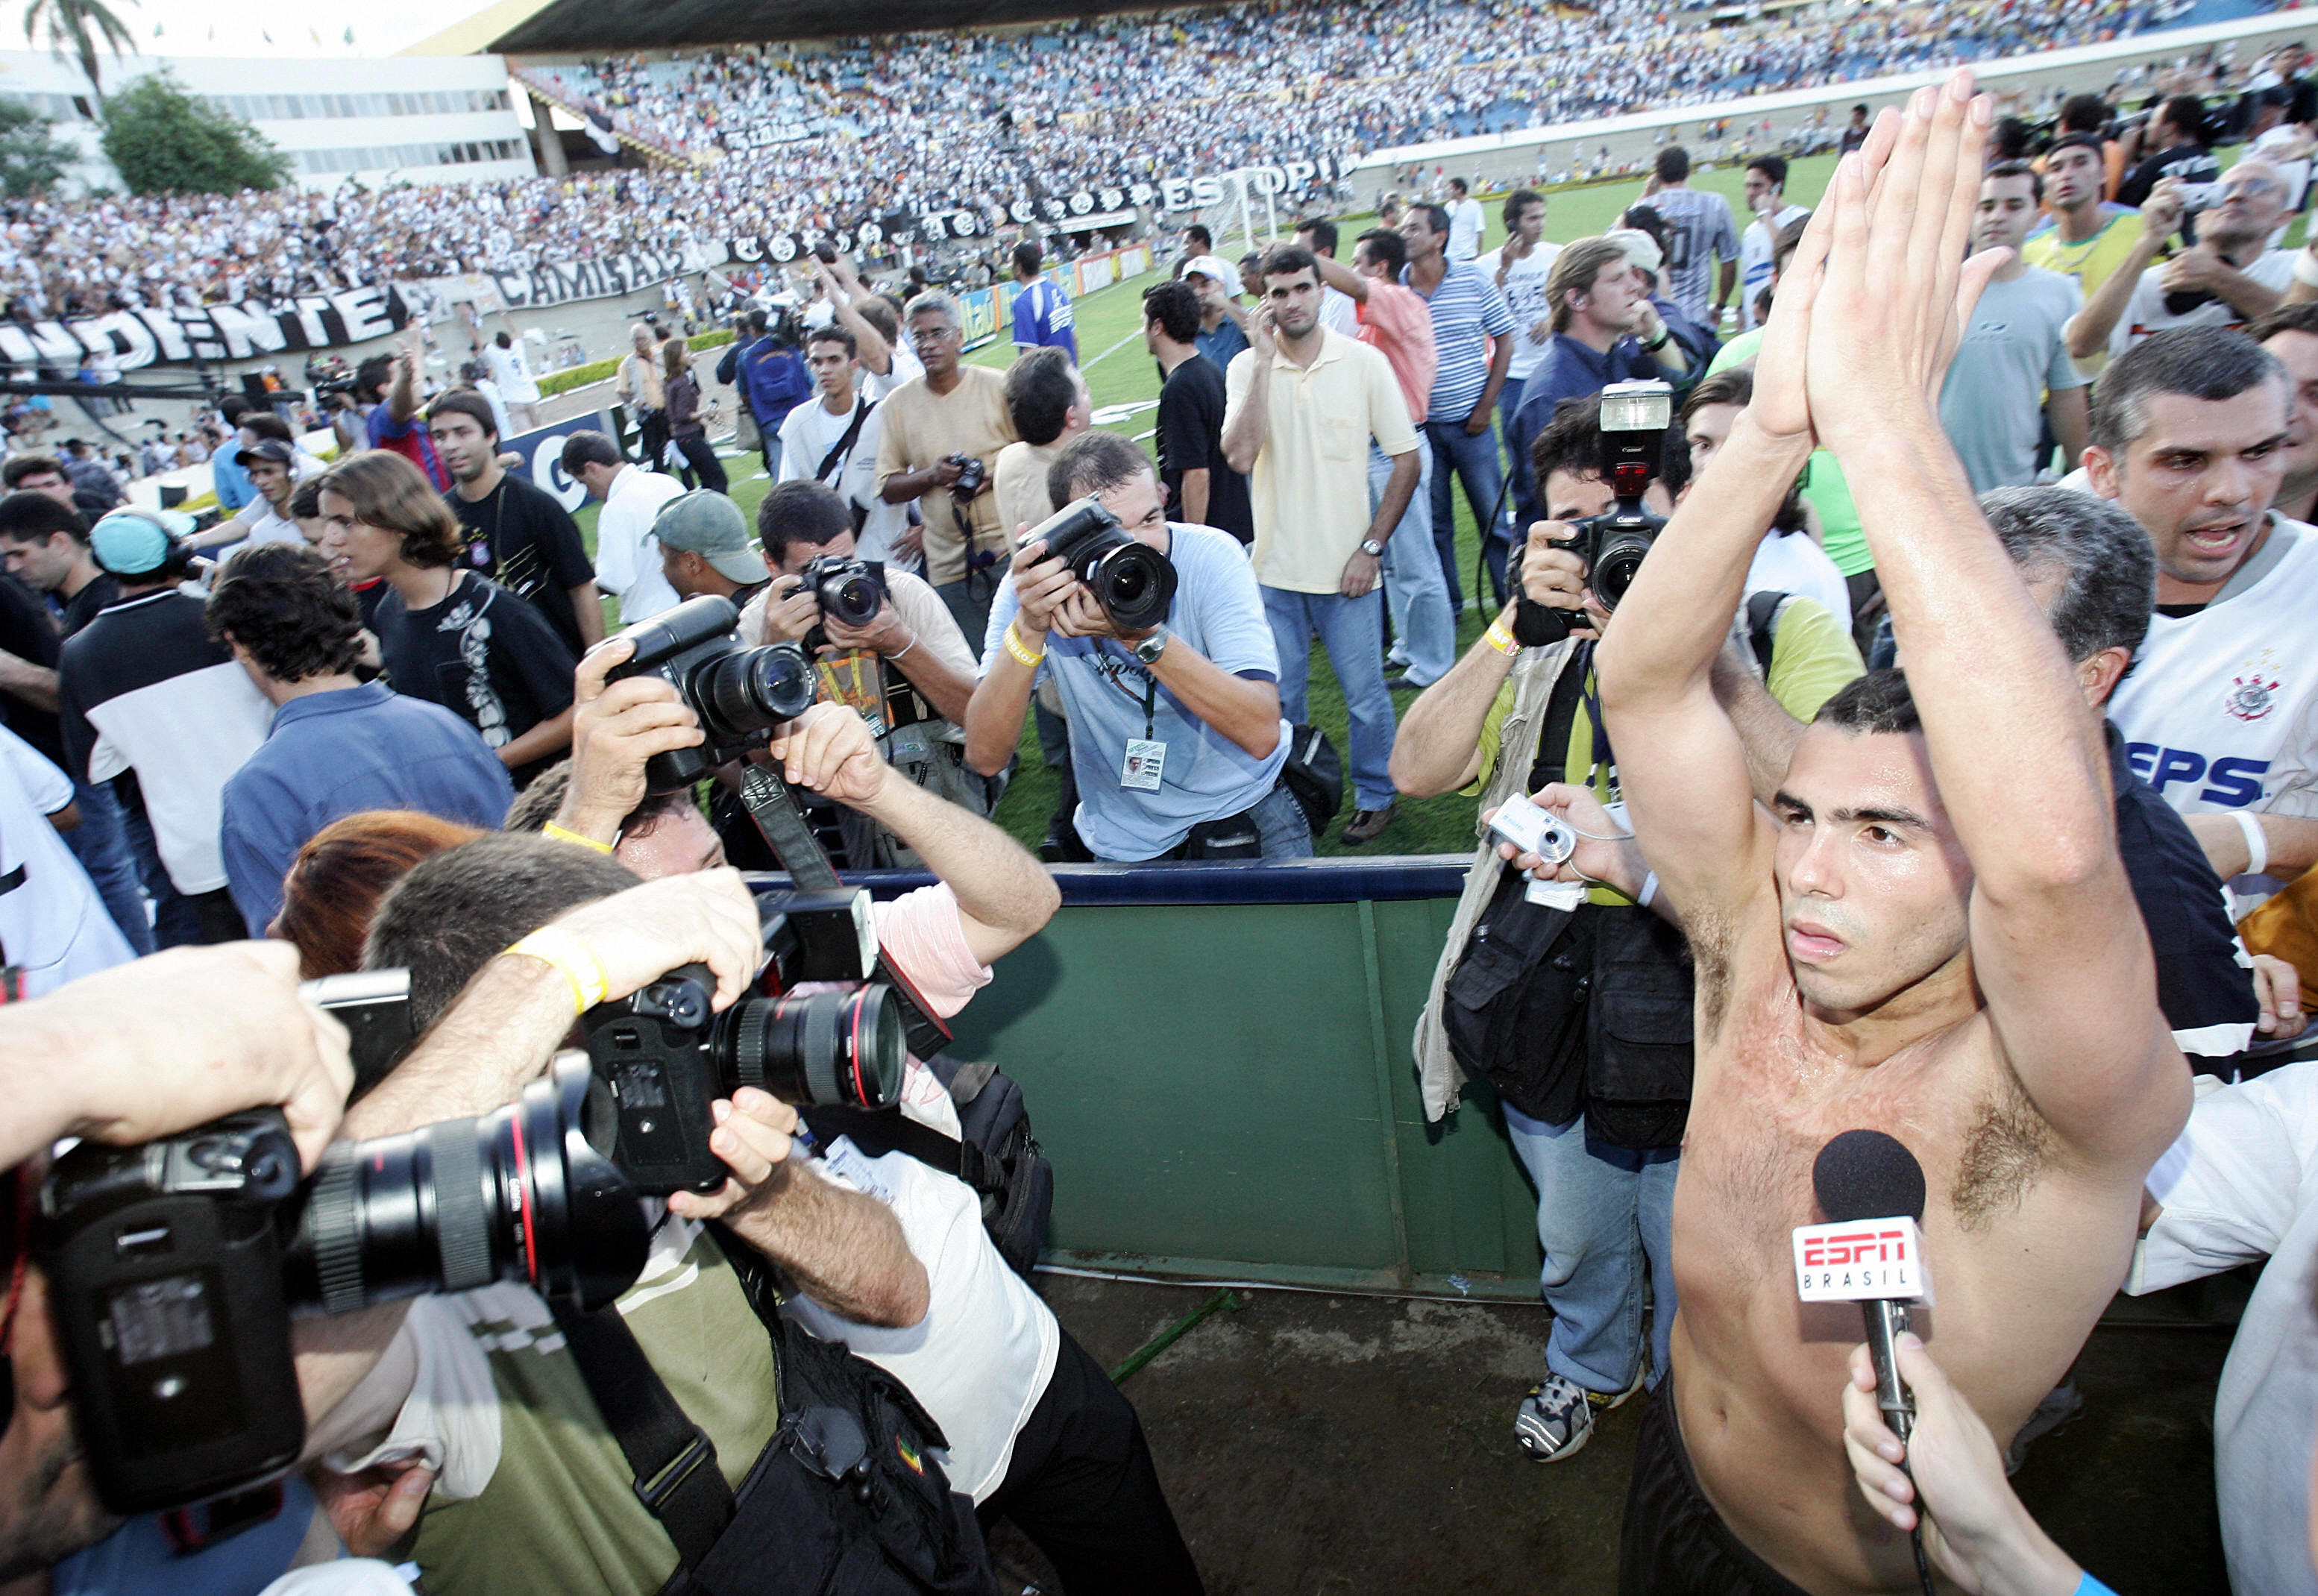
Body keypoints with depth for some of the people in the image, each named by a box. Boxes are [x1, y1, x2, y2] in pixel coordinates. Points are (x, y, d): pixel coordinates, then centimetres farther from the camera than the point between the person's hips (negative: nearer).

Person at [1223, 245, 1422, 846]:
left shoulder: (1365, 362, -5)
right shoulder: (1247, 368, -2)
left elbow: (1406, 460, -2)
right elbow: (1240, 457, -19)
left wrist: (1372, 547, -8)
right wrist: (1265, 359, -18)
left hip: (1346, 567, -1)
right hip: (1275, 568, 2)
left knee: (1365, 695, 8)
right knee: (1277, 697, 14)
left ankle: (1375, 796, 29)